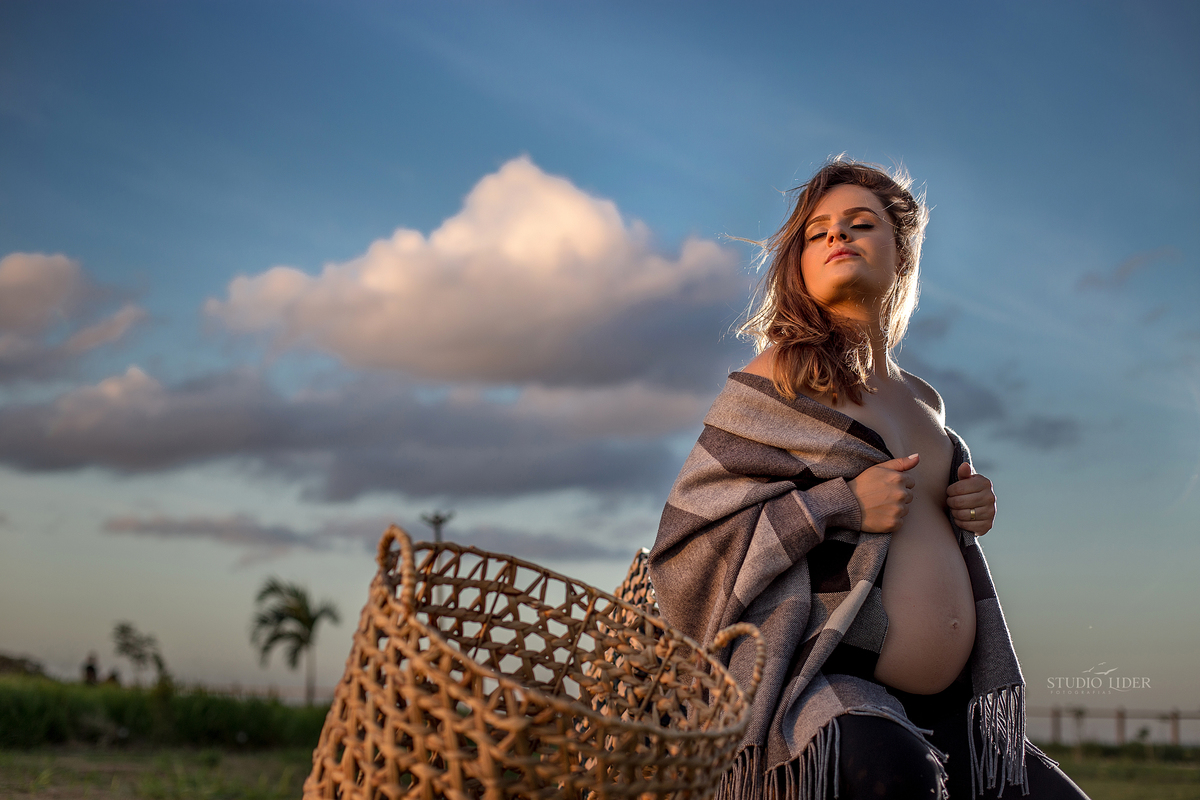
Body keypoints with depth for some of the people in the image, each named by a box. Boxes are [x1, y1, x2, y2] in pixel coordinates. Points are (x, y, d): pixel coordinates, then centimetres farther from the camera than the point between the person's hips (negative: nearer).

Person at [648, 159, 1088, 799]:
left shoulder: (922, 401, 17)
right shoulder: (777, 383, -3)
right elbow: (684, 548, -8)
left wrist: (967, 513, 9)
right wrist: (839, 505, -17)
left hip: (950, 710, 7)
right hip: (822, 688, -7)